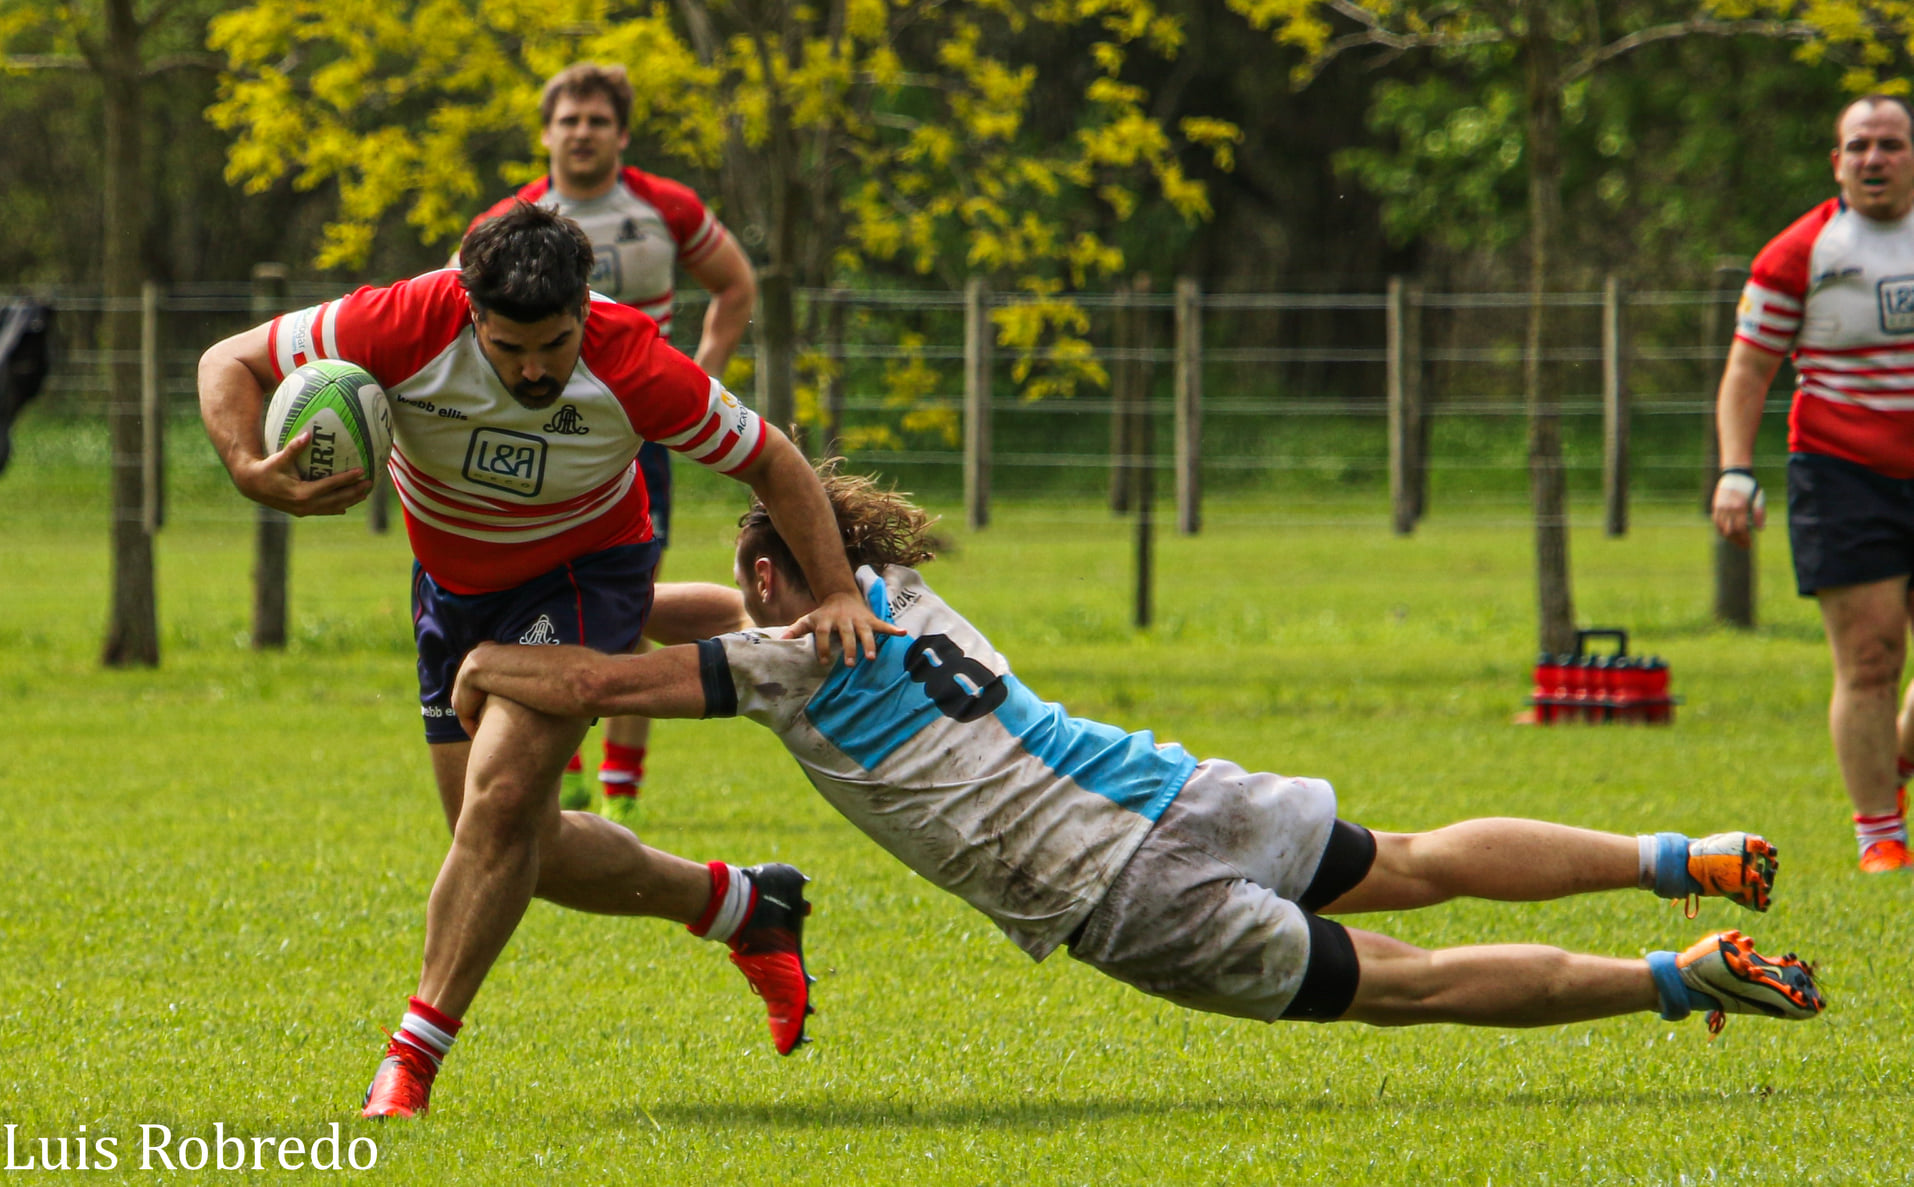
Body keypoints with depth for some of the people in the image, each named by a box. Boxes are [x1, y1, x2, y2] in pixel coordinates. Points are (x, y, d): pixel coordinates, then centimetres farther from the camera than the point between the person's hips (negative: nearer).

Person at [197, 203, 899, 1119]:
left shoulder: (631, 366, -30)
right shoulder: (408, 325, -29)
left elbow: (770, 462, -14)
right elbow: (229, 364, -20)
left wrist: (836, 591, -23)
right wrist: (252, 472, -39)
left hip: (583, 572, -4)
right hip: (454, 585, 4)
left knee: (502, 798, -24)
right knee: (521, 845, 7)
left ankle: (415, 1055, -15)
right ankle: (738, 905, 28)